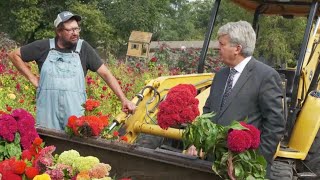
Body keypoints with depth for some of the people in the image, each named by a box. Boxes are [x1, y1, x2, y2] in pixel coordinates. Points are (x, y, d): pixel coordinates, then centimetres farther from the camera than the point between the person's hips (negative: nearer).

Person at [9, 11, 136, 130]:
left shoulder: (83, 48, -1)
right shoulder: (44, 47, 1)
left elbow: (105, 74, -3)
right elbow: (14, 55, 12)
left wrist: (123, 99, -10)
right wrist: (32, 78, 4)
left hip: (74, 113, 0)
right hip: (47, 113, 1)